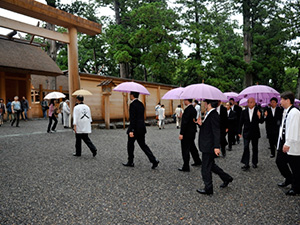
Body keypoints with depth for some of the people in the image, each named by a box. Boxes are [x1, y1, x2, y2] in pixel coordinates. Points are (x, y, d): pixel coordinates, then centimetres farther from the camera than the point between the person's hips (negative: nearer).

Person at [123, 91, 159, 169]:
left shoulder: (133, 104, -15)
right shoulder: (141, 104, 12)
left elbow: (132, 118, -21)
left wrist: (131, 130, -22)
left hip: (135, 128, -8)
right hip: (142, 128, 8)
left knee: (130, 145, 10)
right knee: (143, 145, 12)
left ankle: (130, 162, 22)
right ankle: (154, 160, 2)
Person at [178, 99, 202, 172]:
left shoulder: (188, 110, -20)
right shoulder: (193, 109, 10)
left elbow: (184, 122, -23)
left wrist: (181, 133, -21)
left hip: (187, 133, -10)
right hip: (192, 132, 10)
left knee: (185, 150, -2)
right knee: (192, 147, 23)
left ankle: (186, 167, 4)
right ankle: (198, 161, 36)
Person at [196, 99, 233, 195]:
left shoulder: (214, 115, -20)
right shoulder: (209, 114, 11)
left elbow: (217, 132, -25)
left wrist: (216, 147, -28)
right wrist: (201, 124, 0)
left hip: (209, 147, -10)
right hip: (207, 146, 10)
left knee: (206, 168, 3)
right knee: (211, 165, 23)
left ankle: (208, 189, 17)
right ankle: (226, 178, 37)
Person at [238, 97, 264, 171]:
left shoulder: (258, 111, -2)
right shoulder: (244, 112, 1)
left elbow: (261, 122, -7)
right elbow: (241, 122, 5)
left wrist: (259, 116, -27)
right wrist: (239, 132, 3)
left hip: (255, 132, 0)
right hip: (246, 132, 0)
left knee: (255, 148, 11)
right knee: (246, 148, -7)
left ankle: (254, 162, 24)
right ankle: (246, 164, -5)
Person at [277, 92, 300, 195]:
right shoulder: (285, 112, 10)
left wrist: (288, 144, -25)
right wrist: (283, 142, 15)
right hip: (284, 142, 9)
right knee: (280, 161, 18)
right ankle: (289, 179, 40)